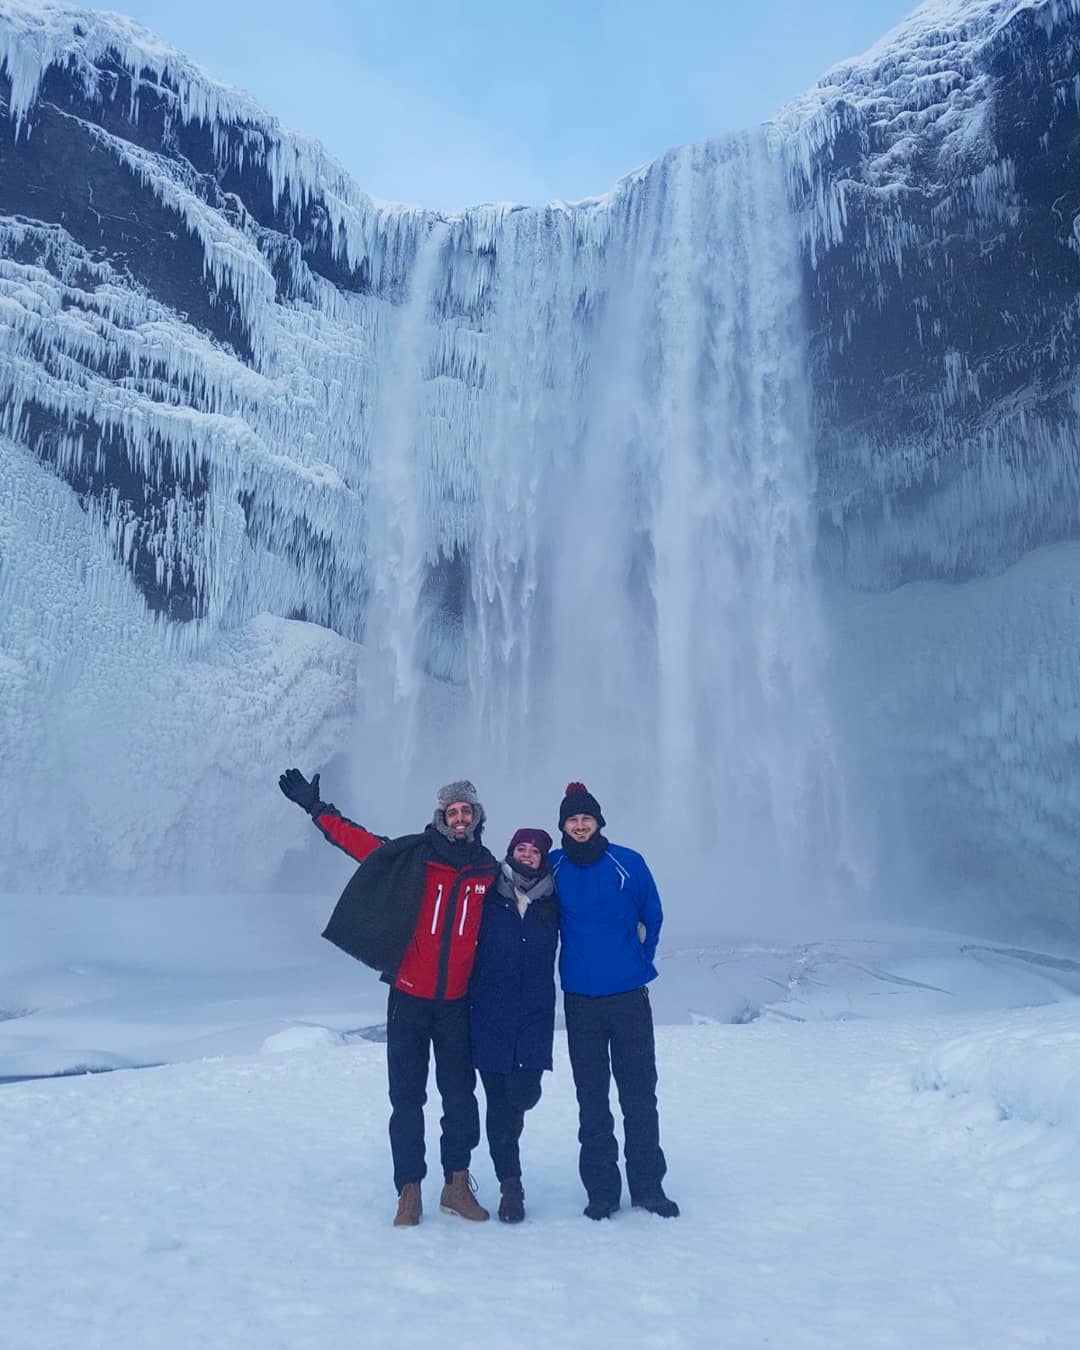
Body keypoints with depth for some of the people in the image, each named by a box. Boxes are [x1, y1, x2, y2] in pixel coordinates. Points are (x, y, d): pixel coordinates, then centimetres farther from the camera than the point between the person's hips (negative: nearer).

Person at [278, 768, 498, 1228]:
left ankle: (457, 1185, 24)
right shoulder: (414, 855, -6)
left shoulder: (488, 870, 1)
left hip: (457, 1002, 2)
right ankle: (409, 1193, 18)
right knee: (407, 1097, 6)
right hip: (409, 998, -2)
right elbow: (357, 840, -1)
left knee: (461, 1096, 8)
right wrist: (316, 808, -3)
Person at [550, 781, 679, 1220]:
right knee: (592, 1098, 8)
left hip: (629, 996, -1)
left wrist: (639, 961, 5)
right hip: (580, 1001, 1)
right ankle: (601, 1189, 19)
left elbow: (652, 917, 5)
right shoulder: (553, 868, -2)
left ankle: (648, 1185, 19)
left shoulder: (628, 863, -6)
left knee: (639, 1094, 6)